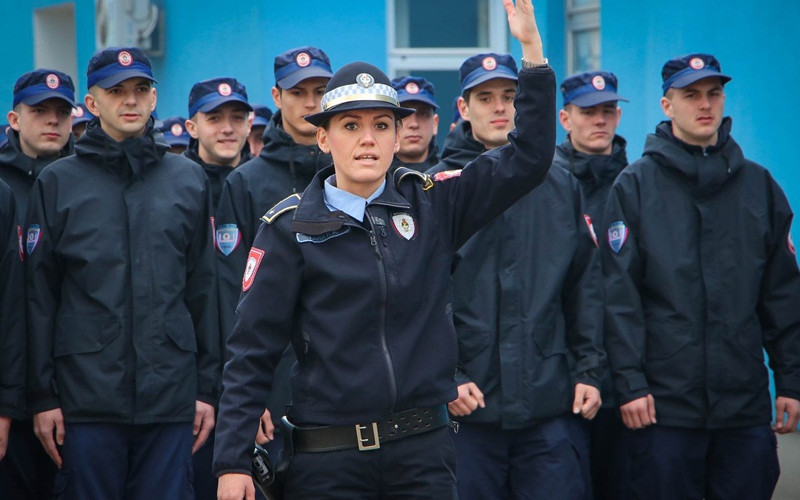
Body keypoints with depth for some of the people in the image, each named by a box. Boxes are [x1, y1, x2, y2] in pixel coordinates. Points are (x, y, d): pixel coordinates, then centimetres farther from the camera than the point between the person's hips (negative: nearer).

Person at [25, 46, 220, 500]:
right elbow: (39, 296, 3)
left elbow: (203, 289, 10)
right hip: (88, 395, -1)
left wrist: (208, 387, 6)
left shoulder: (189, 180, 10)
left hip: (171, 395, 1)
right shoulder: (58, 183, 4)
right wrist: (42, 395, -2)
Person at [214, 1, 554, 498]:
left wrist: (532, 46, -4)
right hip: (327, 456, -2)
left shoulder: (431, 205, 6)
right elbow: (251, 352, -1)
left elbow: (529, 158, 4)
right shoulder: (291, 226, -1)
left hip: (423, 452, 2)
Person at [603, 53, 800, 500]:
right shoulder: (636, 186, 1)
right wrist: (629, 382, -11)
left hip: (746, 405, 3)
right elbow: (619, 293, -4)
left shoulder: (758, 185, 12)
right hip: (663, 404, -3)